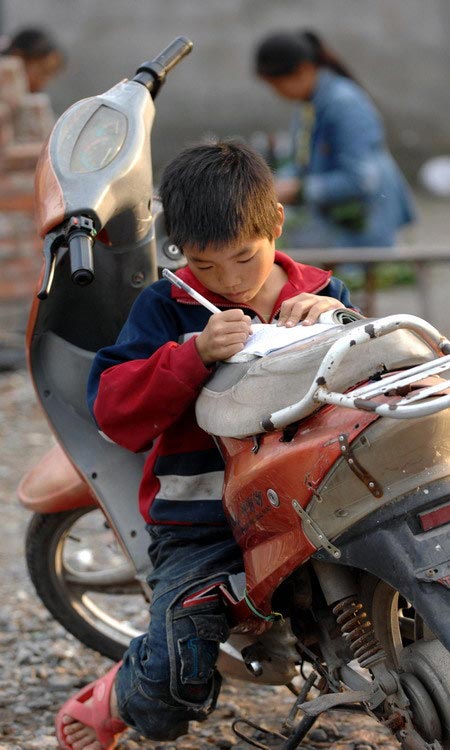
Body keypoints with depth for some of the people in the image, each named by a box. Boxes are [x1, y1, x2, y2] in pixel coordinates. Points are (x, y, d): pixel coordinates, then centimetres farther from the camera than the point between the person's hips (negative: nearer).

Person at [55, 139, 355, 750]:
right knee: (174, 683, -21)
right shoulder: (167, 307, 3)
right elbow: (115, 409, -7)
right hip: (202, 526, -3)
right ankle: (121, 697, 16)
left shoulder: (320, 294, 12)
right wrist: (196, 351, -21)